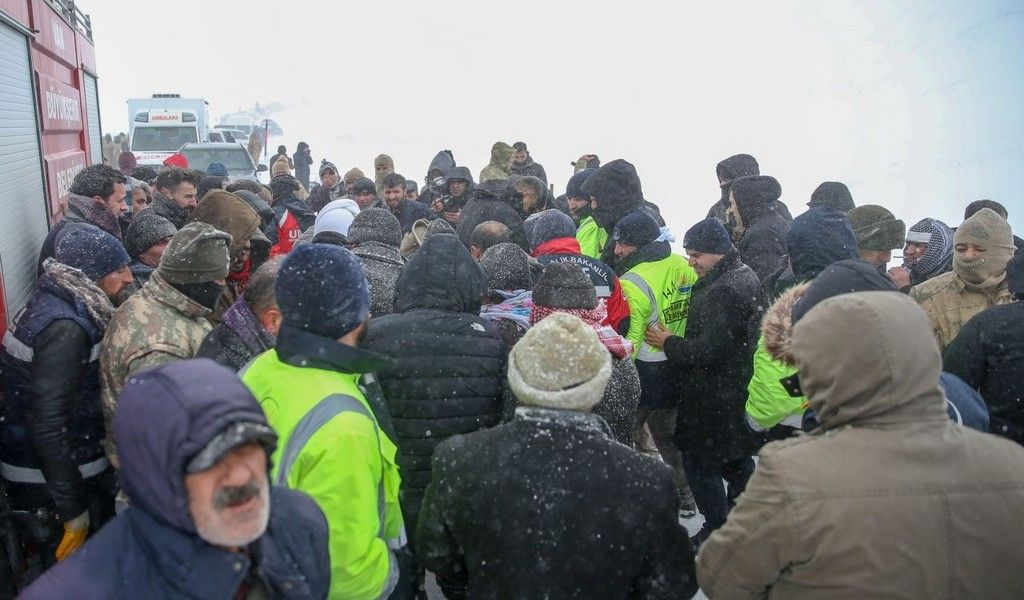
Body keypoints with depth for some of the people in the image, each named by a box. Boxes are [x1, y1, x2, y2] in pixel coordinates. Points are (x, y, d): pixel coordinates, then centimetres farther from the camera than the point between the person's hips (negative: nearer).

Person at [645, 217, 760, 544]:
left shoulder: (724, 289, -25)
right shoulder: (743, 275, 9)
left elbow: (709, 349, -27)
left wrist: (669, 343, -13)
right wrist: (676, 342, 9)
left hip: (713, 394, -10)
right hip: (737, 386, 10)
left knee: (700, 461, 2)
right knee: (735, 457, 23)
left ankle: (717, 528, 12)